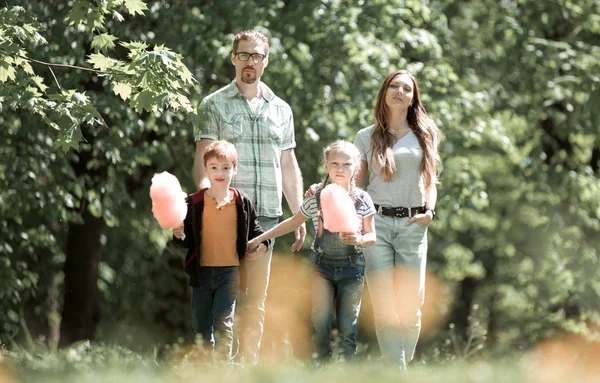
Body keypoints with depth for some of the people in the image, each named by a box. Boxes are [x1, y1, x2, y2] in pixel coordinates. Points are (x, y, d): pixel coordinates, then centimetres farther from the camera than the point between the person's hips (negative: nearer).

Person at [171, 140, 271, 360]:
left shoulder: (242, 203, 1)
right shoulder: (195, 203, 0)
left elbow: (255, 230, 14)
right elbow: (187, 241, 4)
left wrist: (262, 245, -5)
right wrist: (179, 236, -18)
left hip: (230, 272, -2)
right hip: (202, 273, 2)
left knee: (223, 325, -14)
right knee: (201, 328, 11)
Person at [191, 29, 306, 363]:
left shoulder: (281, 110, 15)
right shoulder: (214, 105, 4)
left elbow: (289, 166, 18)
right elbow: (203, 159, -5)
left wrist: (300, 215, 12)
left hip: (267, 215, 4)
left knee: (256, 300, 5)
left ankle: (250, 363, 9)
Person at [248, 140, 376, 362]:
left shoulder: (362, 200, -1)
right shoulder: (317, 198, 1)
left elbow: (371, 235, 3)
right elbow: (293, 223, 12)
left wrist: (359, 240, -20)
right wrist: (260, 238, 11)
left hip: (352, 268, 0)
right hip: (322, 265, 0)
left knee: (348, 326, 0)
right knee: (320, 322, -9)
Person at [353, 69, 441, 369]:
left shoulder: (425, 136, 12)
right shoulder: (366, 137, 10)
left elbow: (430, 183, 13)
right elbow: (354, 186, 10)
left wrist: (429, 212, -5)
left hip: (412, 224, 1)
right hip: (376, 223, -1)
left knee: (411, 305, -2)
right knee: (384, 307, -9)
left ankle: (405, 363, 11)